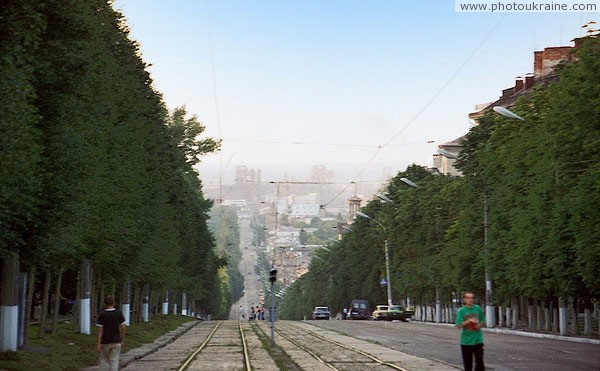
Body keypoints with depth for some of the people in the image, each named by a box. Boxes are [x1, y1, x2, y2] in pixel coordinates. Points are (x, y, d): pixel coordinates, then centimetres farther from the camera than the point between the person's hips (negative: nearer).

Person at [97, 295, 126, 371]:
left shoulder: (102, 315, -9)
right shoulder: (119, 313, -4)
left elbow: (100, 330, -11)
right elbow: (123, 328, -2)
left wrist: (99, 344, -8)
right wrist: (123, 341, 9)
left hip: (105, 342, -1)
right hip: (116, 342, 1)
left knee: (104, 360, 12)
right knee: (114, 361, 3)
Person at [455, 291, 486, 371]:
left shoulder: (477, 308, 3)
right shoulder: (461, 311, -4)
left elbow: (483, 322, 13)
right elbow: (458, 325, -11)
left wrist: (480, 325, -8)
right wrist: (468, 321, -25)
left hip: (478, 340, 1)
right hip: (466, 340, -1)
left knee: (479, 361, -3)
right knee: (467, 363, 6)